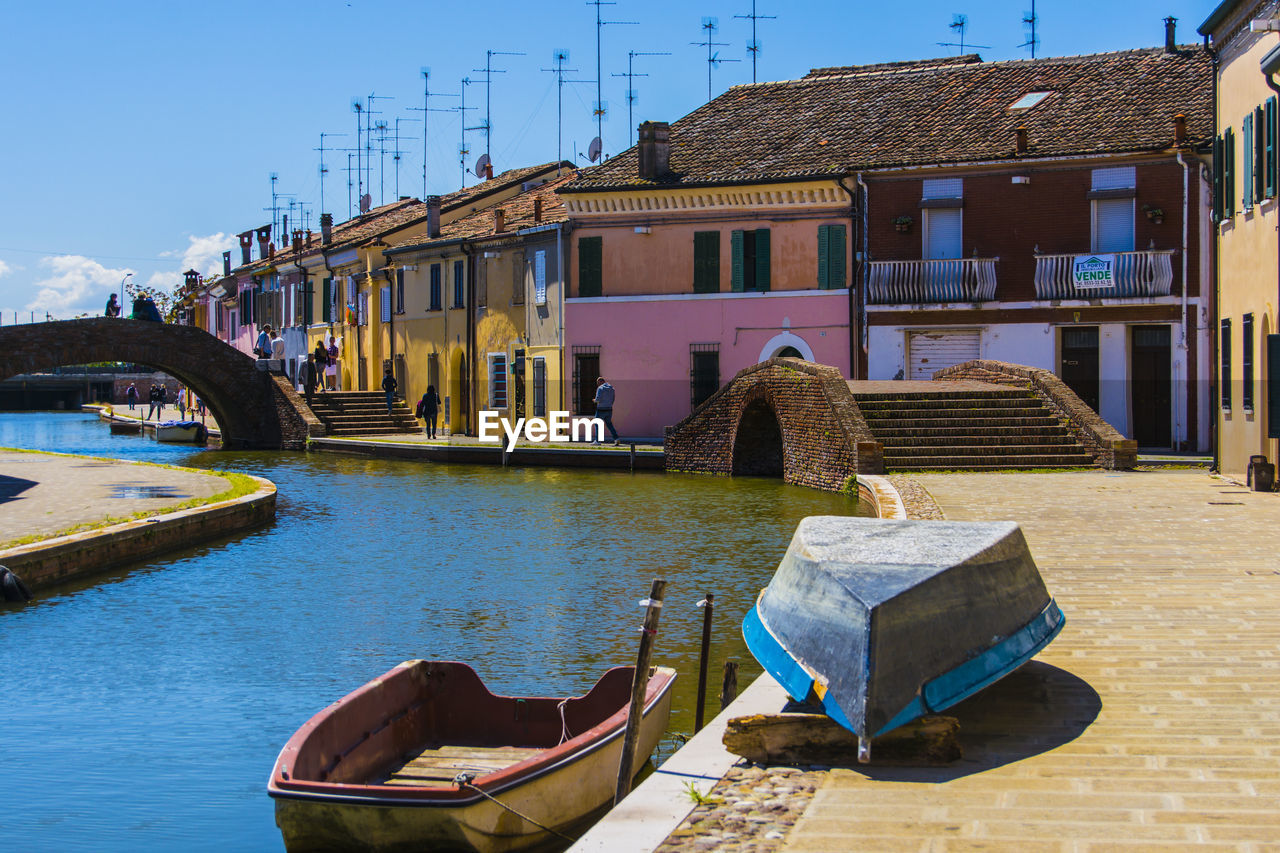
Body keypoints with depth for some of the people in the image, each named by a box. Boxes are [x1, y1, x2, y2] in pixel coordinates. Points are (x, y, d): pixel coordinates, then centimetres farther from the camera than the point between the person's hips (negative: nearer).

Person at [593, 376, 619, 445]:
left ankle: (597, 441, 7)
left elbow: (598, 399, -20)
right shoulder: (611, 388, 10)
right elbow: (612, 400, 13)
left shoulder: (600, 388, -12)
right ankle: (616, 439, 1)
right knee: (609, 424, 14)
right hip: (609, 409, 6)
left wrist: (595, 400, 1)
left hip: (601, 410, -6)